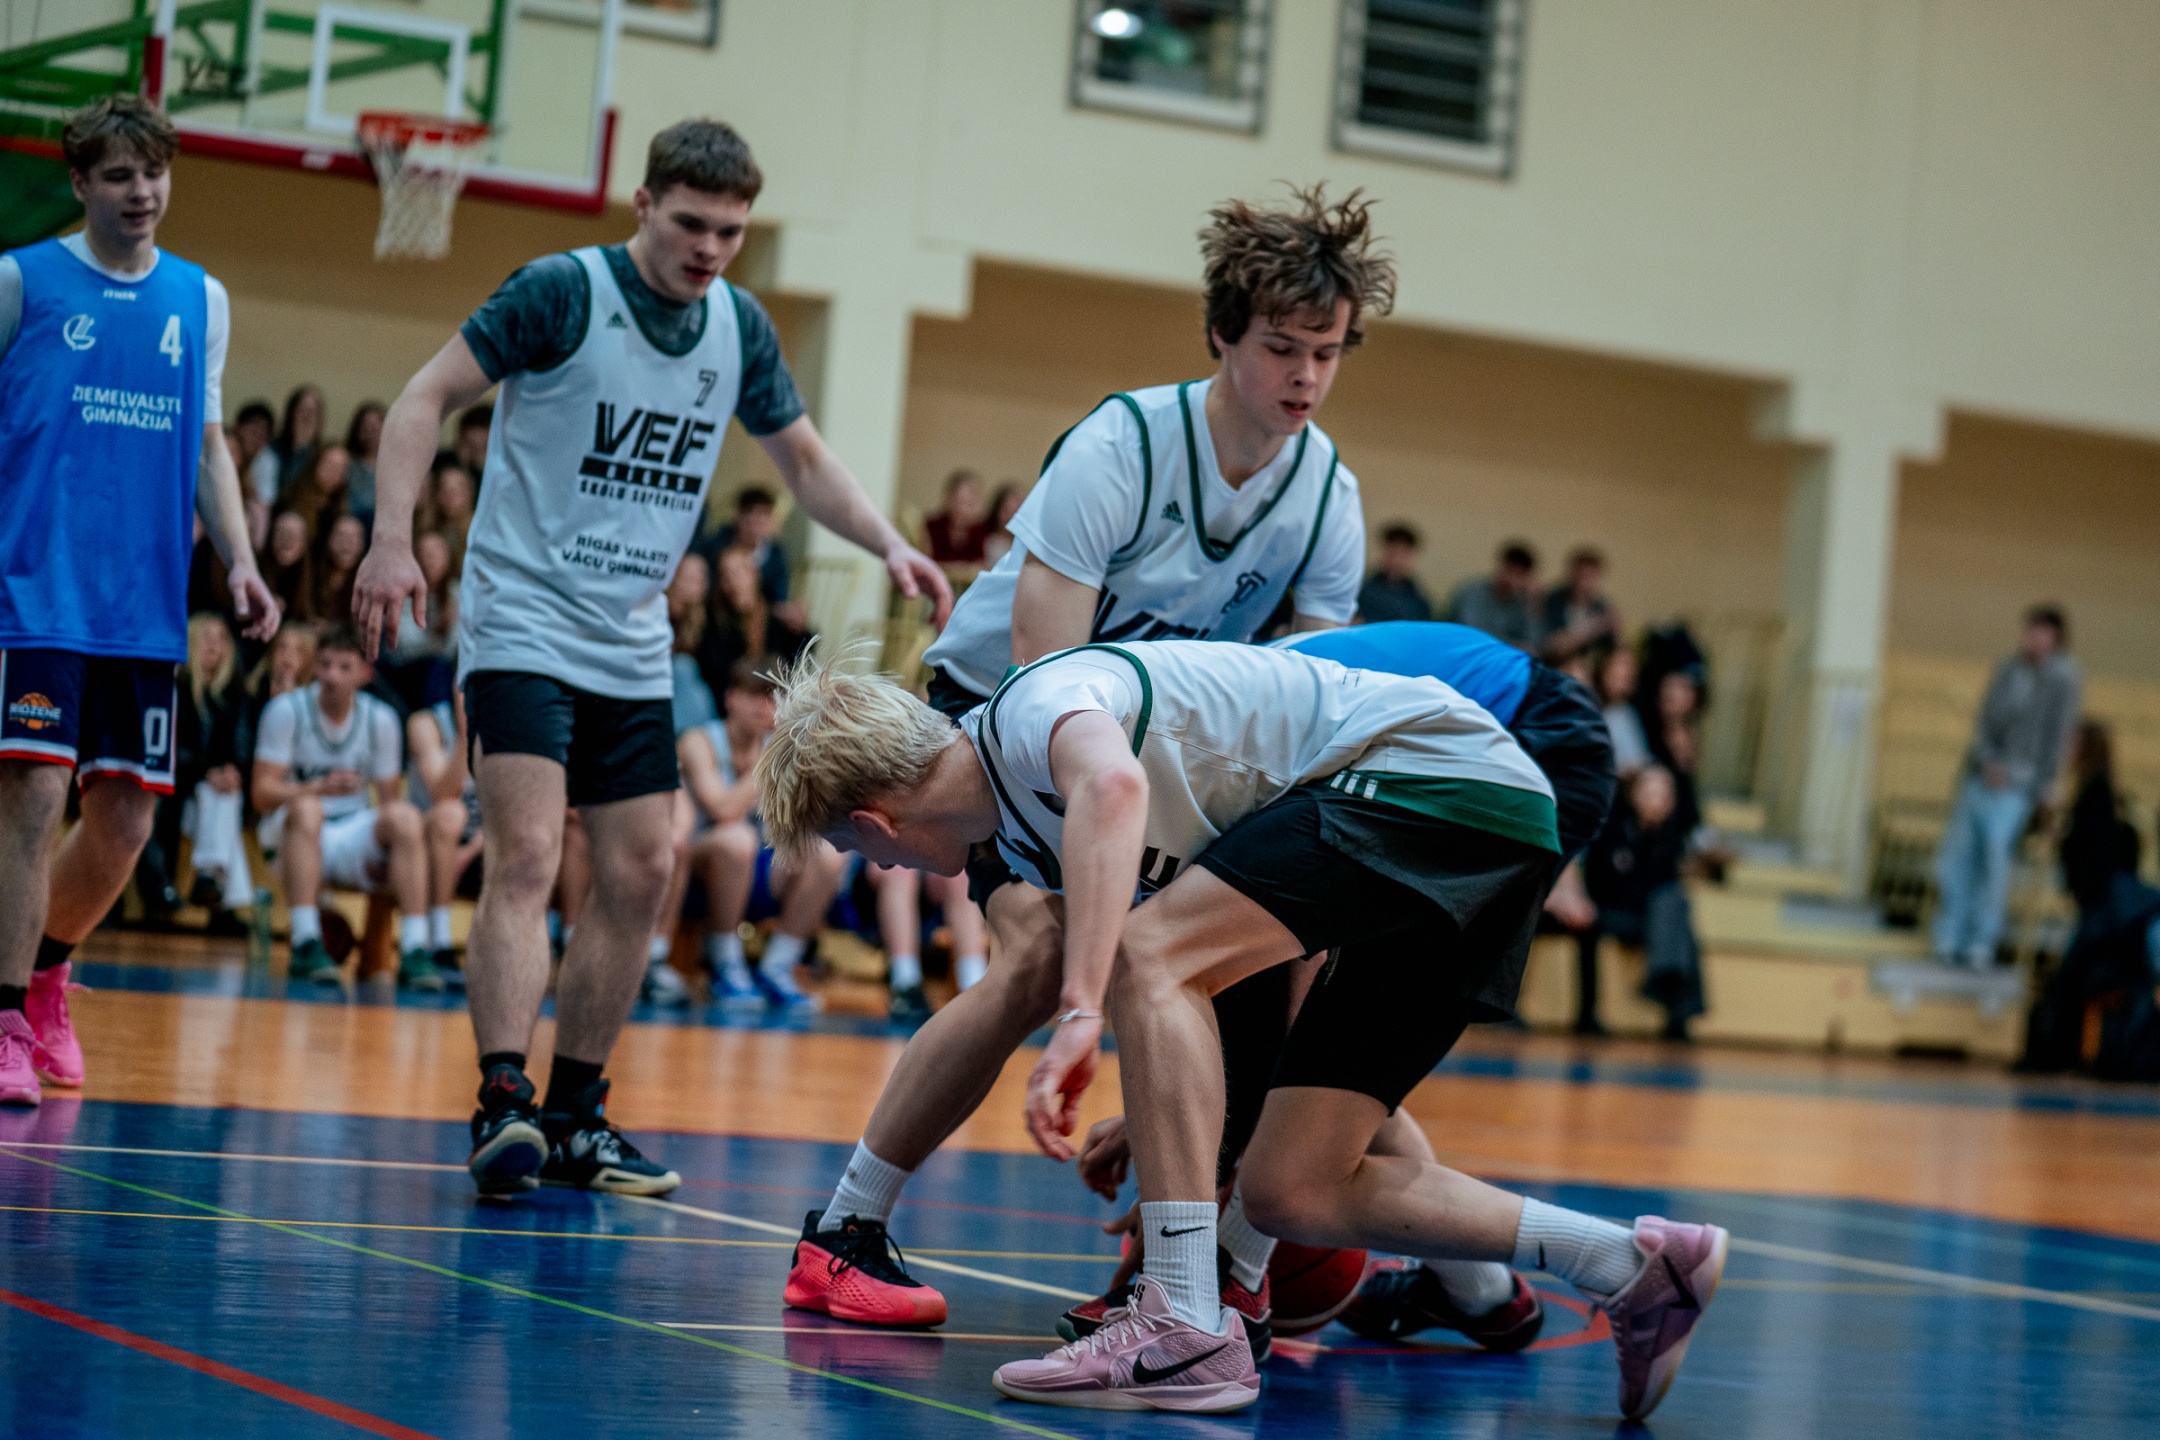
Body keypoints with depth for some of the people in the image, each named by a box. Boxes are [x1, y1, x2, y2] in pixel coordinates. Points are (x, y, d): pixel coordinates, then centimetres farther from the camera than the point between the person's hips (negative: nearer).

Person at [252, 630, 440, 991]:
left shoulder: (381, 719, 2)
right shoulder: (286, 710, -7)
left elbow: (387, 799, 6)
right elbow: (263, 794, -13)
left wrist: (384, 851, -15)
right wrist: (320, 788, -31)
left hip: (355, 840, 3)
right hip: (295, 839, -2)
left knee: (406, 815, -27)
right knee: (307, 809, -36)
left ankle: (414, 950, -33)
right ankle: (305, 946, -39)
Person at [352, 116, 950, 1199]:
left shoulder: (739, 327, 6)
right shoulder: (561, 291, -11)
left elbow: (804, 461, 17)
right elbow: (426, 397, -9)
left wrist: (890, 545, 1)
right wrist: (392, 541, -21)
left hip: (633, 647, 6)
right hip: (522, 623, -6)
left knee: (641, 874, 5)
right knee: (526, 856, -18)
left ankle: (573, 1118, 15)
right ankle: (501, 1103, -21)